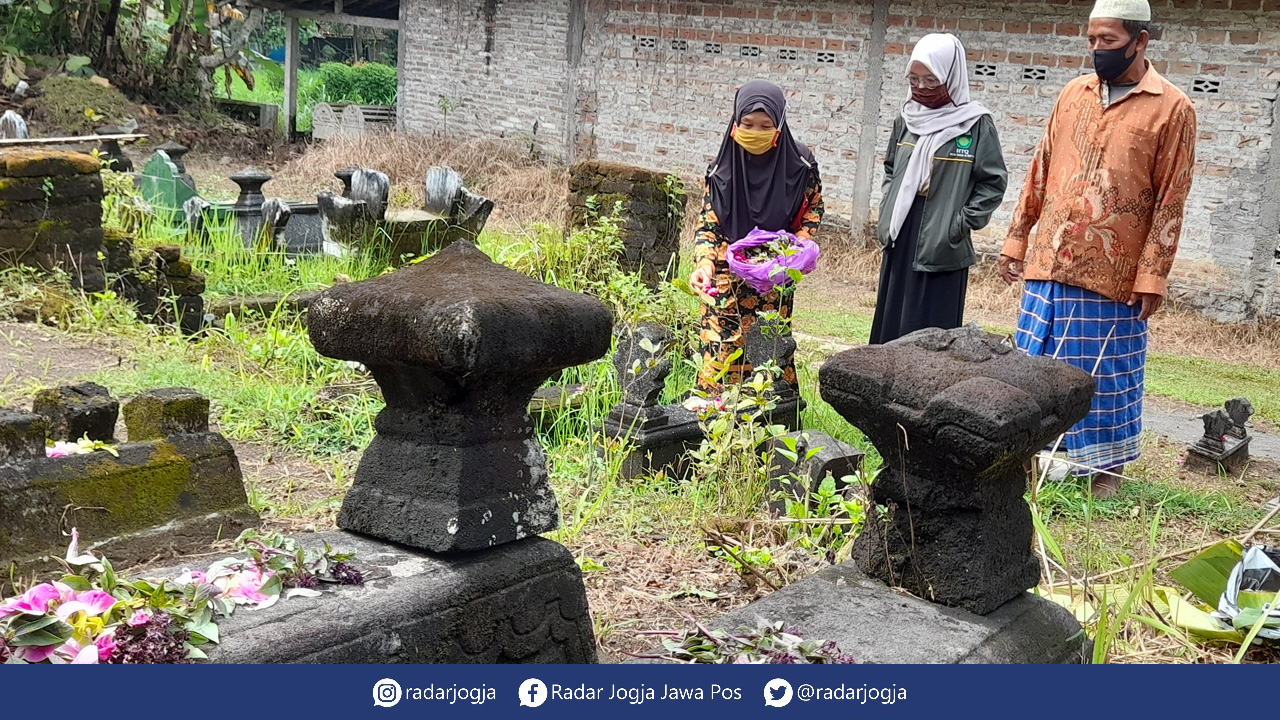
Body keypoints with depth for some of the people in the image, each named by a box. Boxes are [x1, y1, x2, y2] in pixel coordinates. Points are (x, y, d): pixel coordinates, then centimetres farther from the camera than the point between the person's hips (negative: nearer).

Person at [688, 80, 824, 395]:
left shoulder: (800, 164, -6)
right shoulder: (722, 168, -8)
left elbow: (814, 207, 10)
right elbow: (708, 224, -8)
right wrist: (704, 264, -25)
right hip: (727, 278, -1)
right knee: (722, 351, -4)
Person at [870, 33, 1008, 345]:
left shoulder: (976, 124, -8)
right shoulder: (907, 119, 8)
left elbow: (993, 182, -6)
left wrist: (962, 223, -10)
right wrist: (887, 212, 10)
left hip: (941, 246, -5)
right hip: (900, 239, 6)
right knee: (890, 326, 10)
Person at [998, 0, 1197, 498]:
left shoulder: (1172, 109, -5)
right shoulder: (1074, 94, 8)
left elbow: (1170, 201, -7)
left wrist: (1152, 276, -10)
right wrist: (1016, 241, 9)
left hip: (1113, 274, -4)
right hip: (1049, 263, 4)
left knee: (1108, 371, 7)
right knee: (1036, 361, 8)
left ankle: (1107, 465, 21)